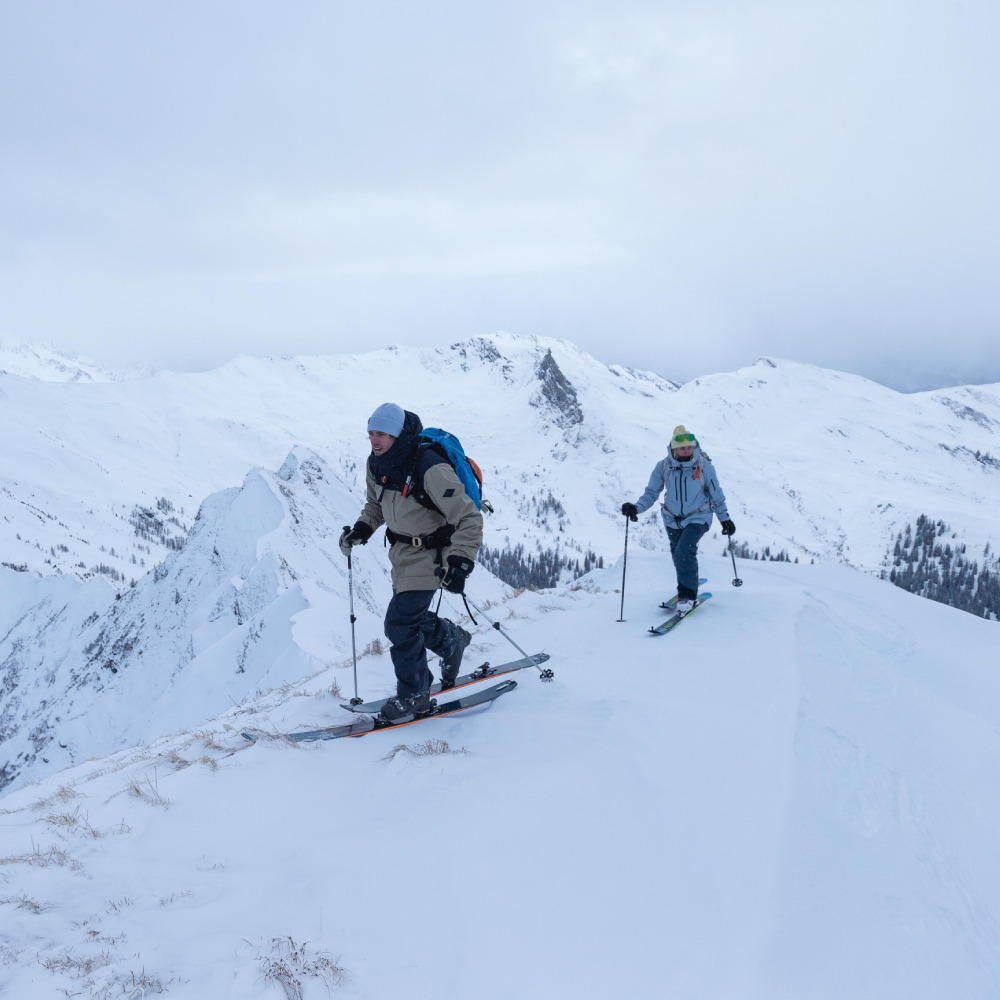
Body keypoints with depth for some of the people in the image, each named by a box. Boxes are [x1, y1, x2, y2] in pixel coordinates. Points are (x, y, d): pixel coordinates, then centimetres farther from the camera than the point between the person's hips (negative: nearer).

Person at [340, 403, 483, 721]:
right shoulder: (377, 465, -6)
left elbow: (470, 518, -27)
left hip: (431, 556, -8)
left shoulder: (430, 469, -30)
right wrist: (362, 529, -2)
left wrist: (460, 562, -36)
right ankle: (452, 639, 47)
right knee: (410, 617, 18)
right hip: (402, 553, 8)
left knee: (400, 623, -10)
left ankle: (413, 695, 9)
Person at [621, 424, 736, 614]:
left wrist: (725, 519, 4)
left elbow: (716, 494, -1)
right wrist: (636, 507, -21)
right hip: (673, 520, 3)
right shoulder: (663, 467, -9)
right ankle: (688, 585, 40)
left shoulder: (703, 465, -12)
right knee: (678, 556, 12)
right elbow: (651, 493, -4)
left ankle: (688, 594, -10)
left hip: (697, 518, -3)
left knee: (684, 552, -22)